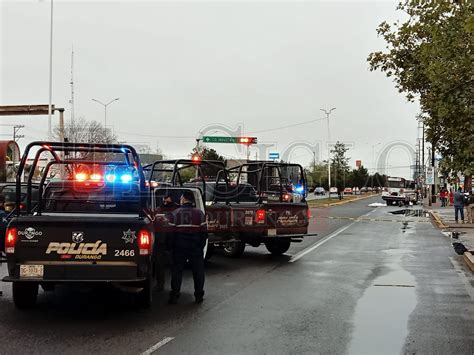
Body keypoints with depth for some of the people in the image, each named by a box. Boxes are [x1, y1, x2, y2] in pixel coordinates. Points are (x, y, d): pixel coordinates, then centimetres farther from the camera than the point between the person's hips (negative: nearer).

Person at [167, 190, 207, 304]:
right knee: (198, 271, 9)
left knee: (176, 271, 6)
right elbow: (204, 232, 0)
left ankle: (174, 296, 7)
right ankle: (199, 296, 11)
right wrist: (201, 245, 9)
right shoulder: (199, 213, 0)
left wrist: (171, 247, 3)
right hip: (196, 247, 1)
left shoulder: (174, 213, -4)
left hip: (179, 247, -1)